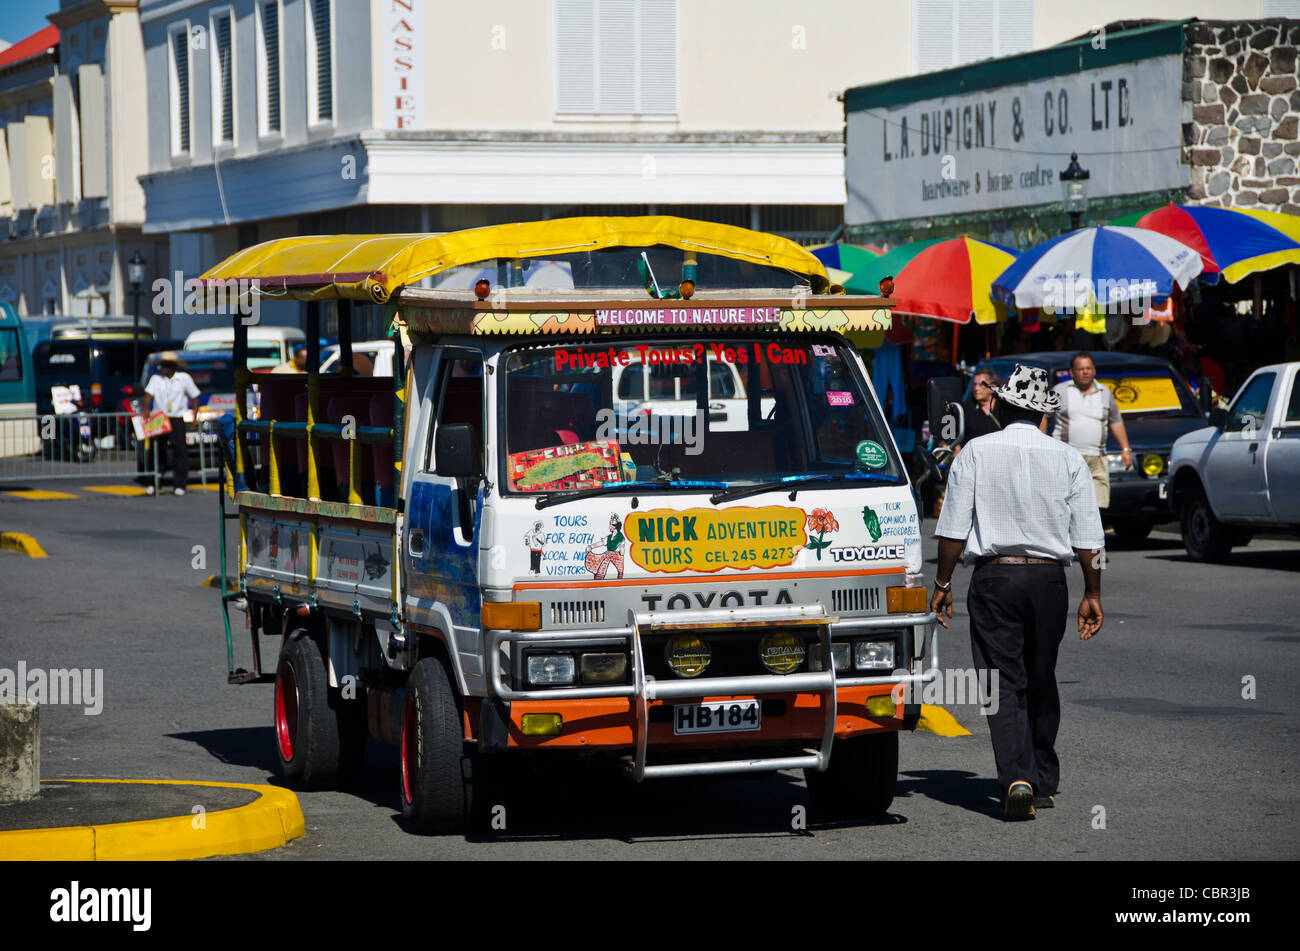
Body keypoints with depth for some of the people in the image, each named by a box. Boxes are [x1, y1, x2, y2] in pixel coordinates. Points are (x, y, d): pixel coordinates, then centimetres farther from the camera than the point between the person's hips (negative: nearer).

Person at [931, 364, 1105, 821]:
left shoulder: (977, 452, -2)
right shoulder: (1067, 458, 3)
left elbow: (953, 529, -3)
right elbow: (1088, 538, 2)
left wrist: (942, 584, 5)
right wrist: (1092, 594, 9)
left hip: (994, 577, -2)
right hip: (1048, 578, 2)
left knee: (1003, 683, -3)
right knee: (1041, 683, 15)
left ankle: (1017, 777, -20)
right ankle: (1043, 783, 22)